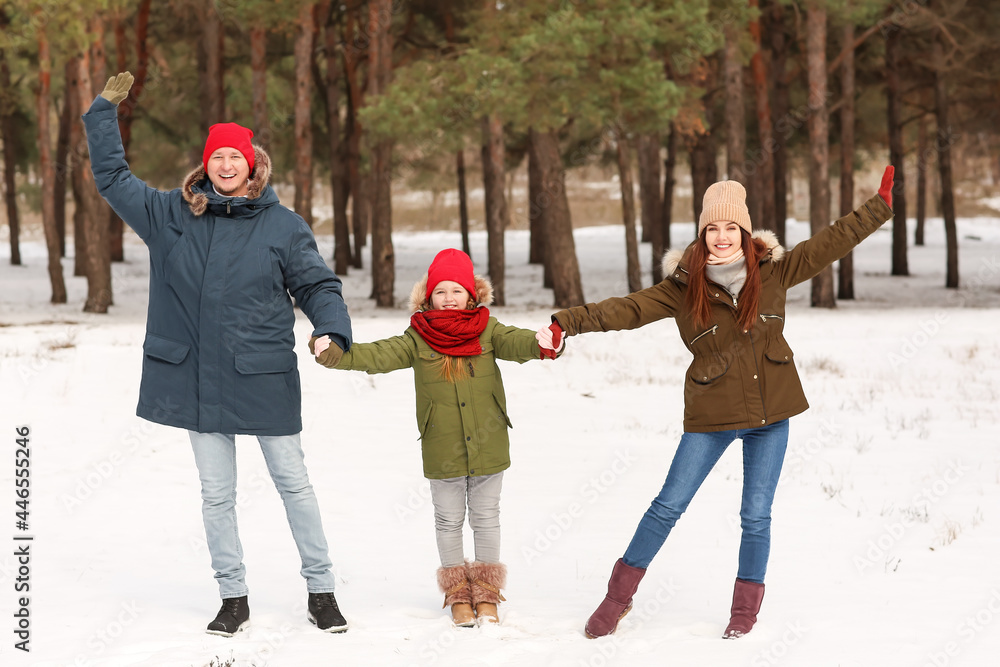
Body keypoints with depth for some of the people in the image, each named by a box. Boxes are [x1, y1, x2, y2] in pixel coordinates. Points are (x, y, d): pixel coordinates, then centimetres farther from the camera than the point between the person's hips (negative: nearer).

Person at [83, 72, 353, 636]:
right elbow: (112, 177, 13)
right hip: (199, 380, 2)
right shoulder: (173, 216, 5)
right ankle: (234, 599, 18)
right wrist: (106, 110, 8)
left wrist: (334, 333, -16)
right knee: (216, 493, 8)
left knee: (293, 483, 5)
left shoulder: (283, 226, -1)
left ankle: (321, 590, 15)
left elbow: (318, 286, 3)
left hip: (265, 379, -2)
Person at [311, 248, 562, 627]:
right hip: (442, 451, 0)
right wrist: (334, 354, -25)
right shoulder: (418, 339, -2)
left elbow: (516, 342, -17)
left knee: (486, 517, 10)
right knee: (449, 520, 10)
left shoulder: (487, 330, -1)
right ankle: (458, 593, 23)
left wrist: (544, 345, -40)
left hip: (488, 448, 0)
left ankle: (486, 592, 23)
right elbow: (378, 356, -10)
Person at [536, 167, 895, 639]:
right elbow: (629, 309, -14)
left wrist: (879, 207, 1)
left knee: (756, 515, 7)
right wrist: (568, 322, -24)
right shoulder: (684, 287, -7)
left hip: (770, 413, 2)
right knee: (669, 504, 2)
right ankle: (619, 596, 15)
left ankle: (746, 610, 22)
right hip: (711, 414, -1)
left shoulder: (772, 272, -2)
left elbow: (830, 243, 3)